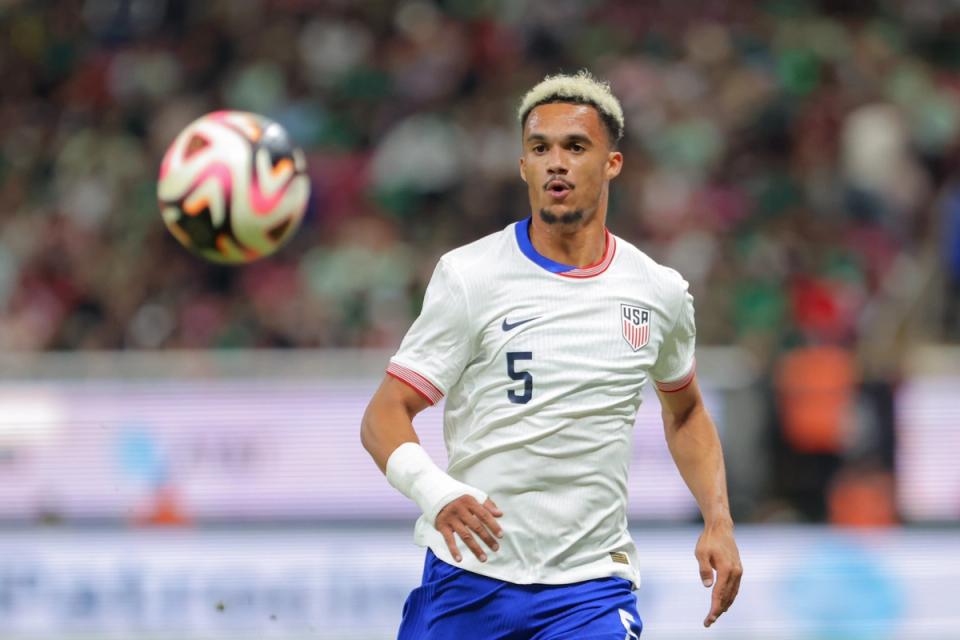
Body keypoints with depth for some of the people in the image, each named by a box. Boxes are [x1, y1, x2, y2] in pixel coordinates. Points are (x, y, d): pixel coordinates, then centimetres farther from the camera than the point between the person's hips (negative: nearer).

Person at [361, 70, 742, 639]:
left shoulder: (660, 292, 5)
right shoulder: (469, 276, -5)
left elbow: (685, 410, 24)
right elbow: (384, 416, -7)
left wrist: (718, 521, 10)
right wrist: (435, 491, -27)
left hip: (591, 587, 1)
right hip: (468, 573, -1)